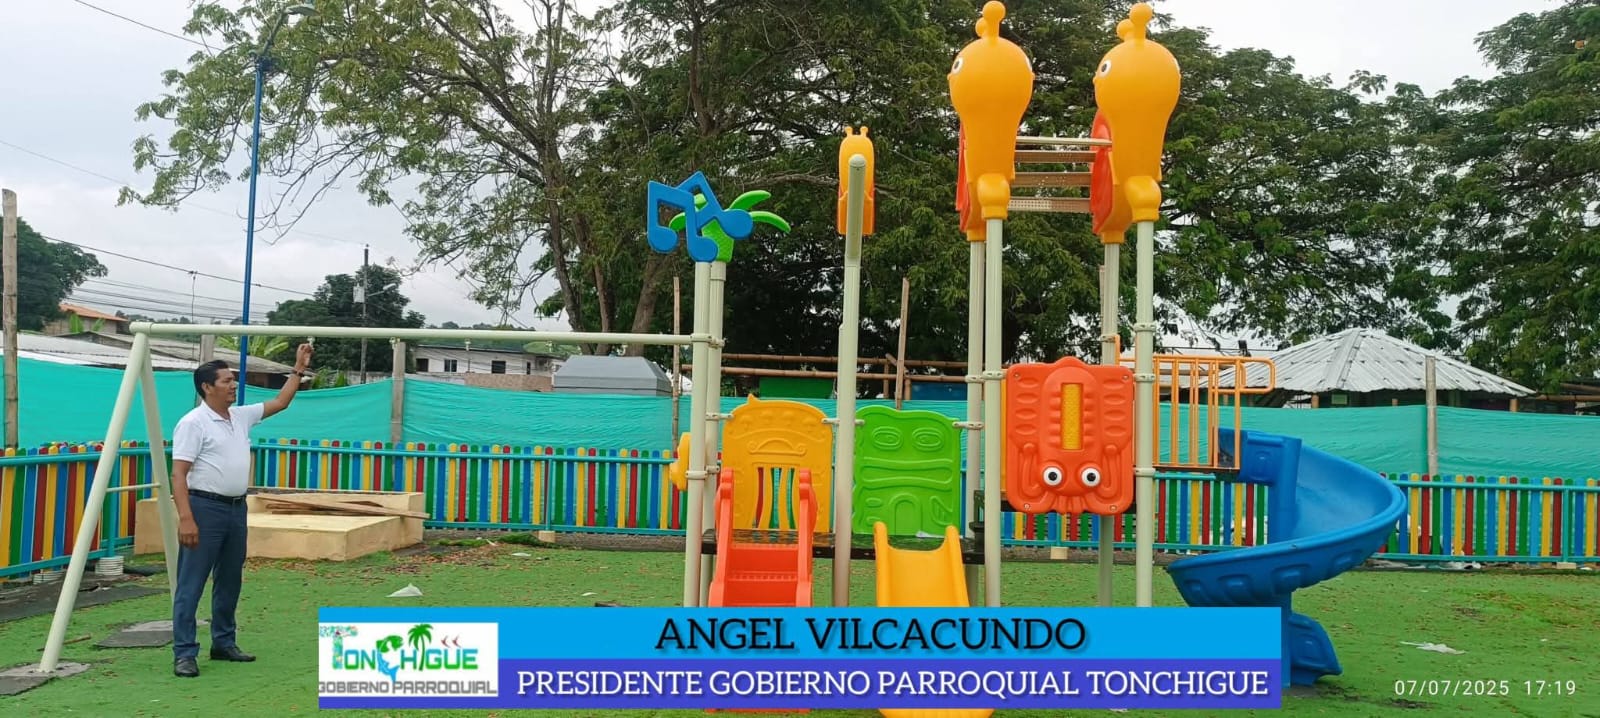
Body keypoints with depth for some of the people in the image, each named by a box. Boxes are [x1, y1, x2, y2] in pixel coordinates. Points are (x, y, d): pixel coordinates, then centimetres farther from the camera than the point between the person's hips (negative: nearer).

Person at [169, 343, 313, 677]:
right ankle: (184, 654, -1)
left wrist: (299, 370, 13)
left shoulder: (241, 416, 11)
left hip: (236, 508, 8)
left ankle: (224, 643, 26)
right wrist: (185, 517, -24)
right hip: (205, 508, -8)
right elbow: (179, 474, -16)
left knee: (230, 582, 15)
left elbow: (280, 402, 21)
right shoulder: (193, 423, -12)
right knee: (191, 584, -4)